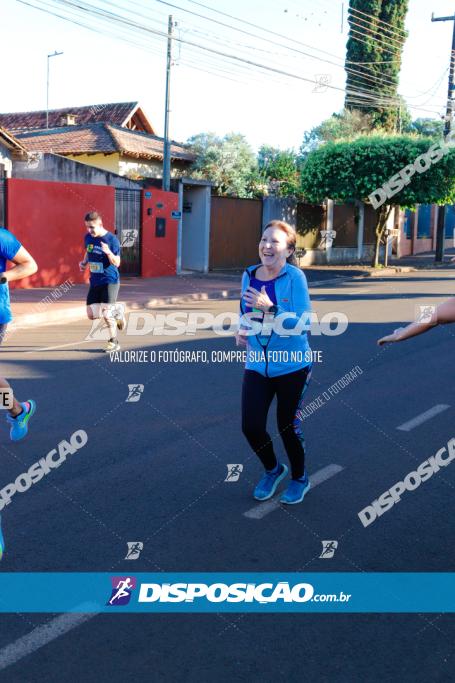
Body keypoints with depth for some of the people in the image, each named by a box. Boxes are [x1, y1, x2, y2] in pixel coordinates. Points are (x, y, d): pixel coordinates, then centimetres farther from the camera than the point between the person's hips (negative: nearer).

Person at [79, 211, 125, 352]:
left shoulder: (111, 239, -14)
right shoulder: (88, 237, 3)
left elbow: (117, 263, -15)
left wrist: (108, 252, -33)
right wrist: (84, 262, 3)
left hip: (110, 281, -6)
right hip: (95, 281, 6)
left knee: (106, 314, -12)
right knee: (92, 315, 2)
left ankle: (114, 342, 8)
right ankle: (116, 311, 29)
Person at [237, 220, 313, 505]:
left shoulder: (295, 277, -15)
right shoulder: (249, 275, 1)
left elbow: (303, 322, -19)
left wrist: (270, 308, -29)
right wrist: (242, 330, -5)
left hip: (292, 366, -4)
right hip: (257, 364, 4)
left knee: (288, 426, 9)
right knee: (251, 426, -1)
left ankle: (300, 479, 37)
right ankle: (273, 470, 31)